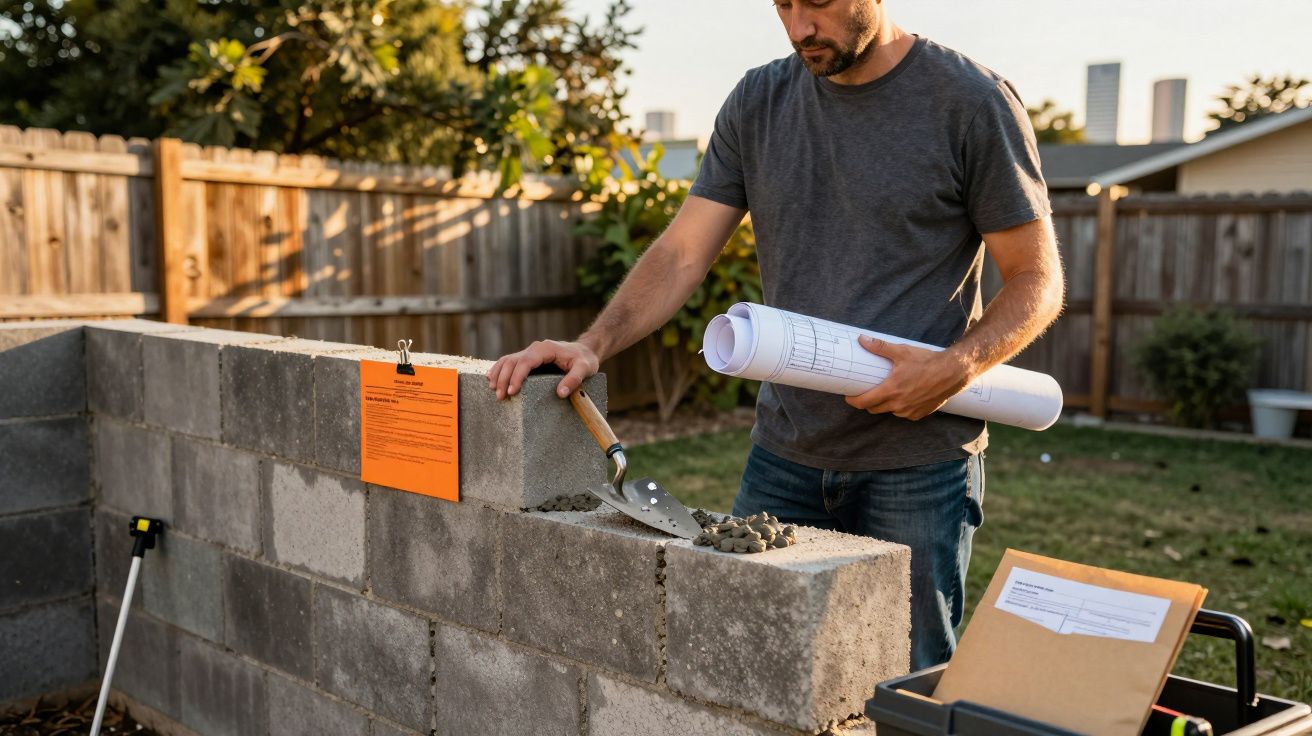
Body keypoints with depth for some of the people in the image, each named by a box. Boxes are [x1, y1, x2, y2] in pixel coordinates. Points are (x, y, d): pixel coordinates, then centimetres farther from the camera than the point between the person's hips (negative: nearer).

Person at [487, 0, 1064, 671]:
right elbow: (681, 253, 2)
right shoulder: (759, 102, 7)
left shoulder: (972, 102, -6)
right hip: (784, 453, 4)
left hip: (919, 465, -3)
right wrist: (593, 345, -13)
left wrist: (956, 368, -19)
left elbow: (1037, 280, -1)